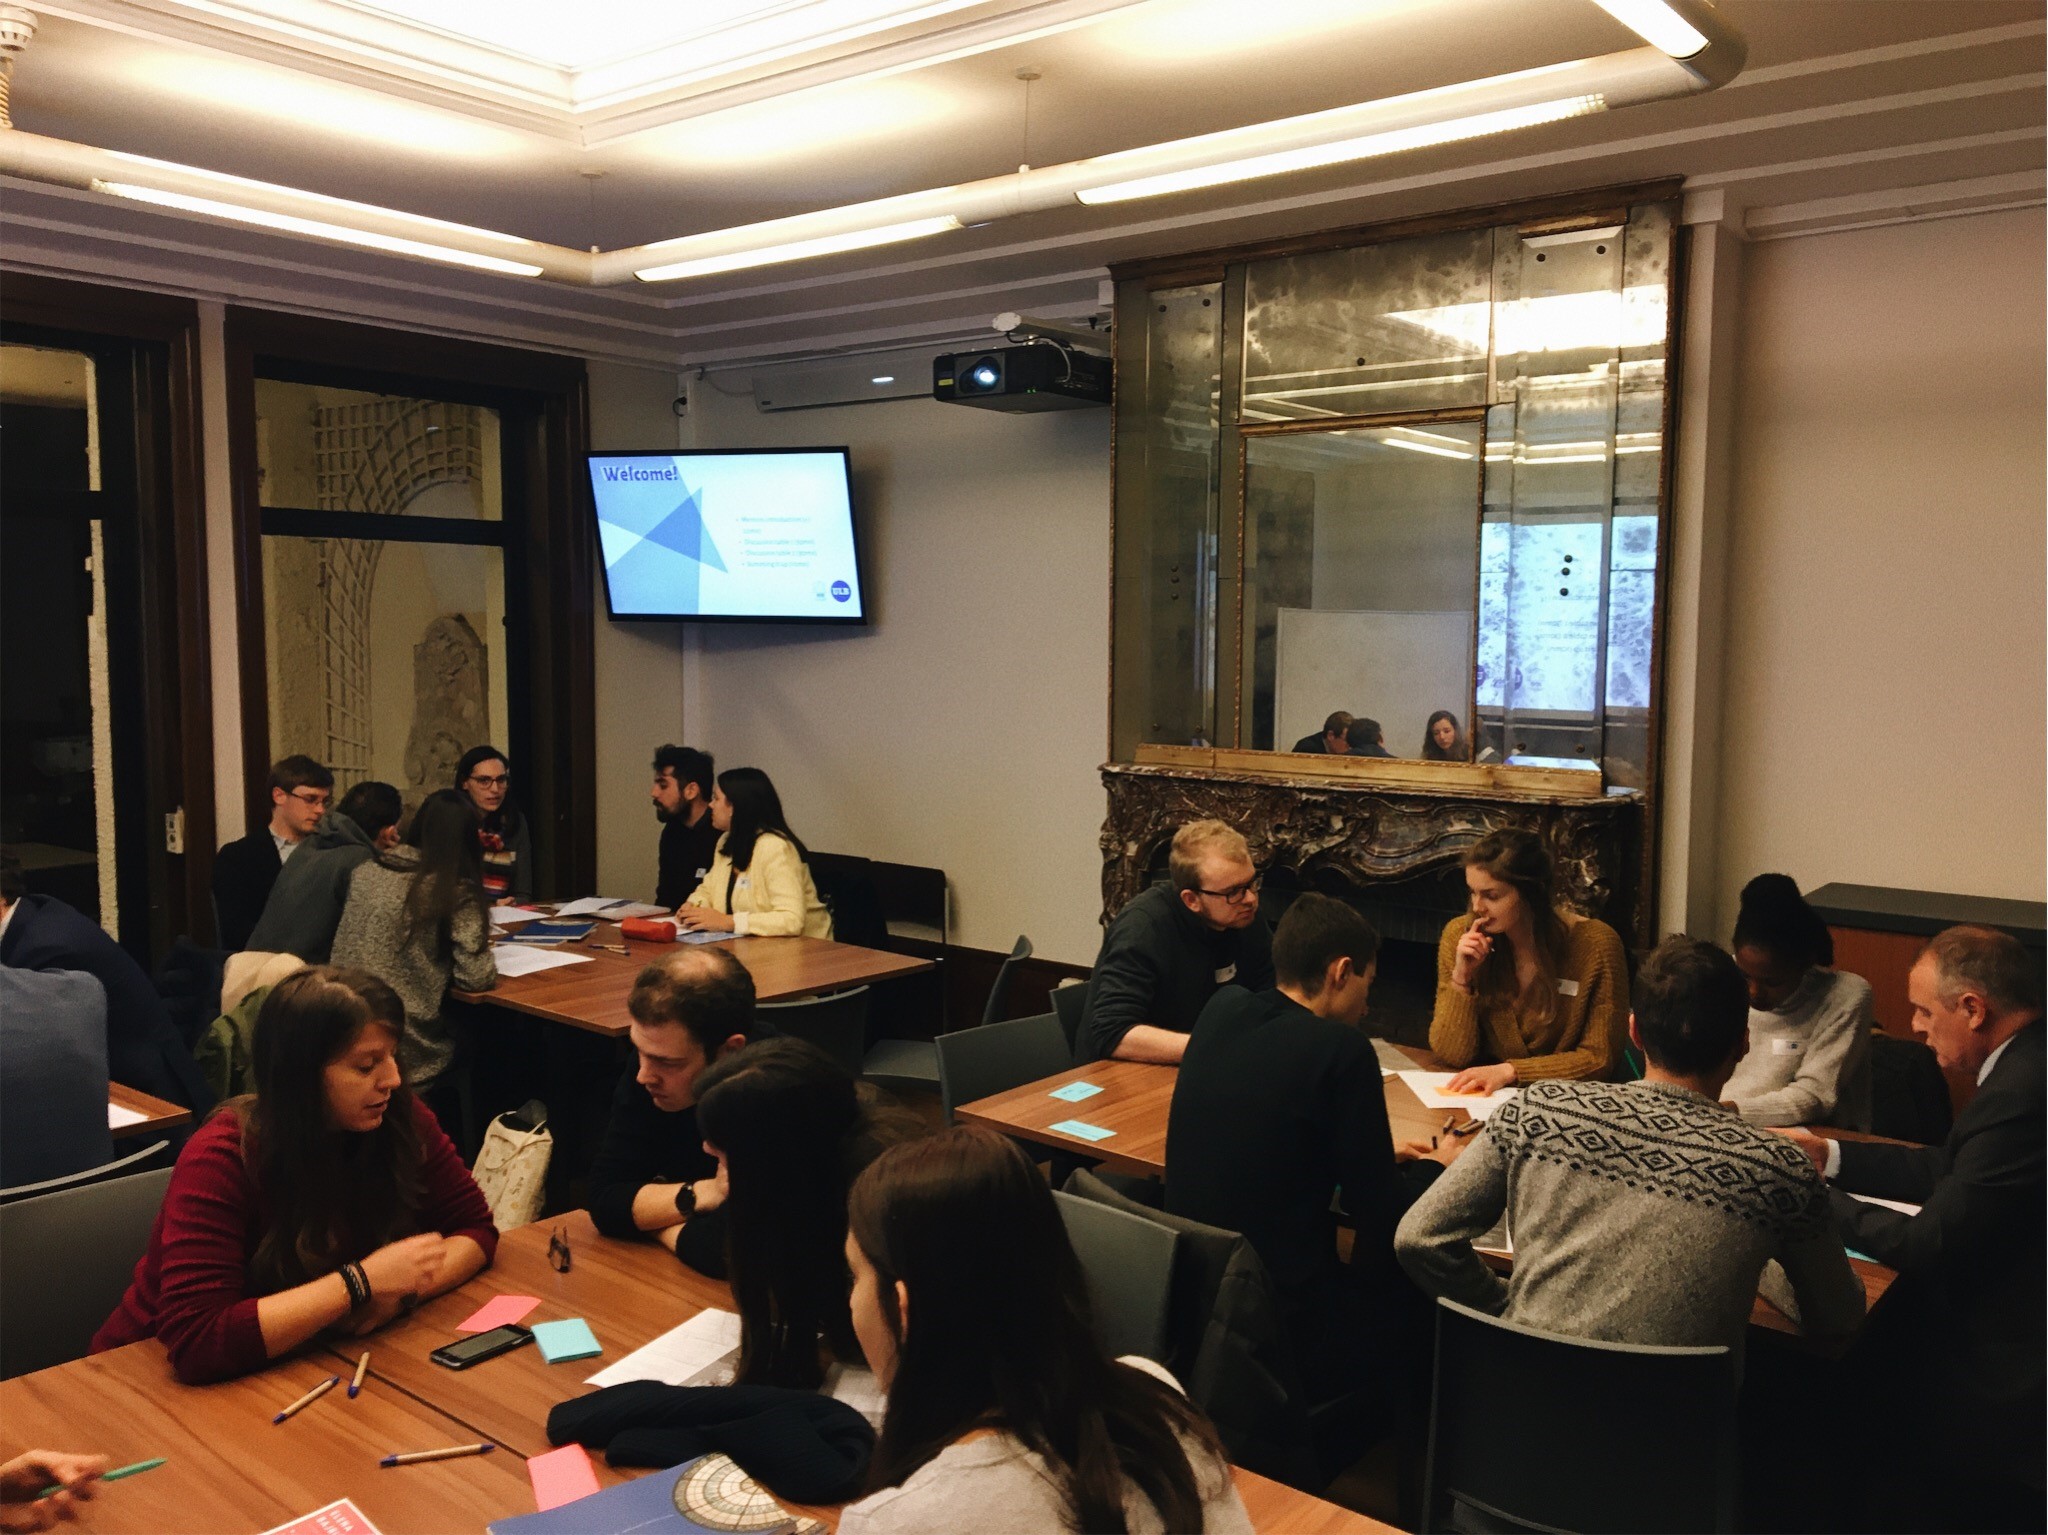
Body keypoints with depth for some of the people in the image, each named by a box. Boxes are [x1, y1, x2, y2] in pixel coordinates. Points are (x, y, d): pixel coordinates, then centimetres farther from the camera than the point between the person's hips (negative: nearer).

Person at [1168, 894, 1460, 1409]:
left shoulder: (1220, 1011, 1)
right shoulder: (1342, 1047, -17)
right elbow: (1380, 1216, -10)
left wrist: (1380, 1159, 17)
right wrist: (1434, 1169, 10)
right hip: (1282, 1329, -7)